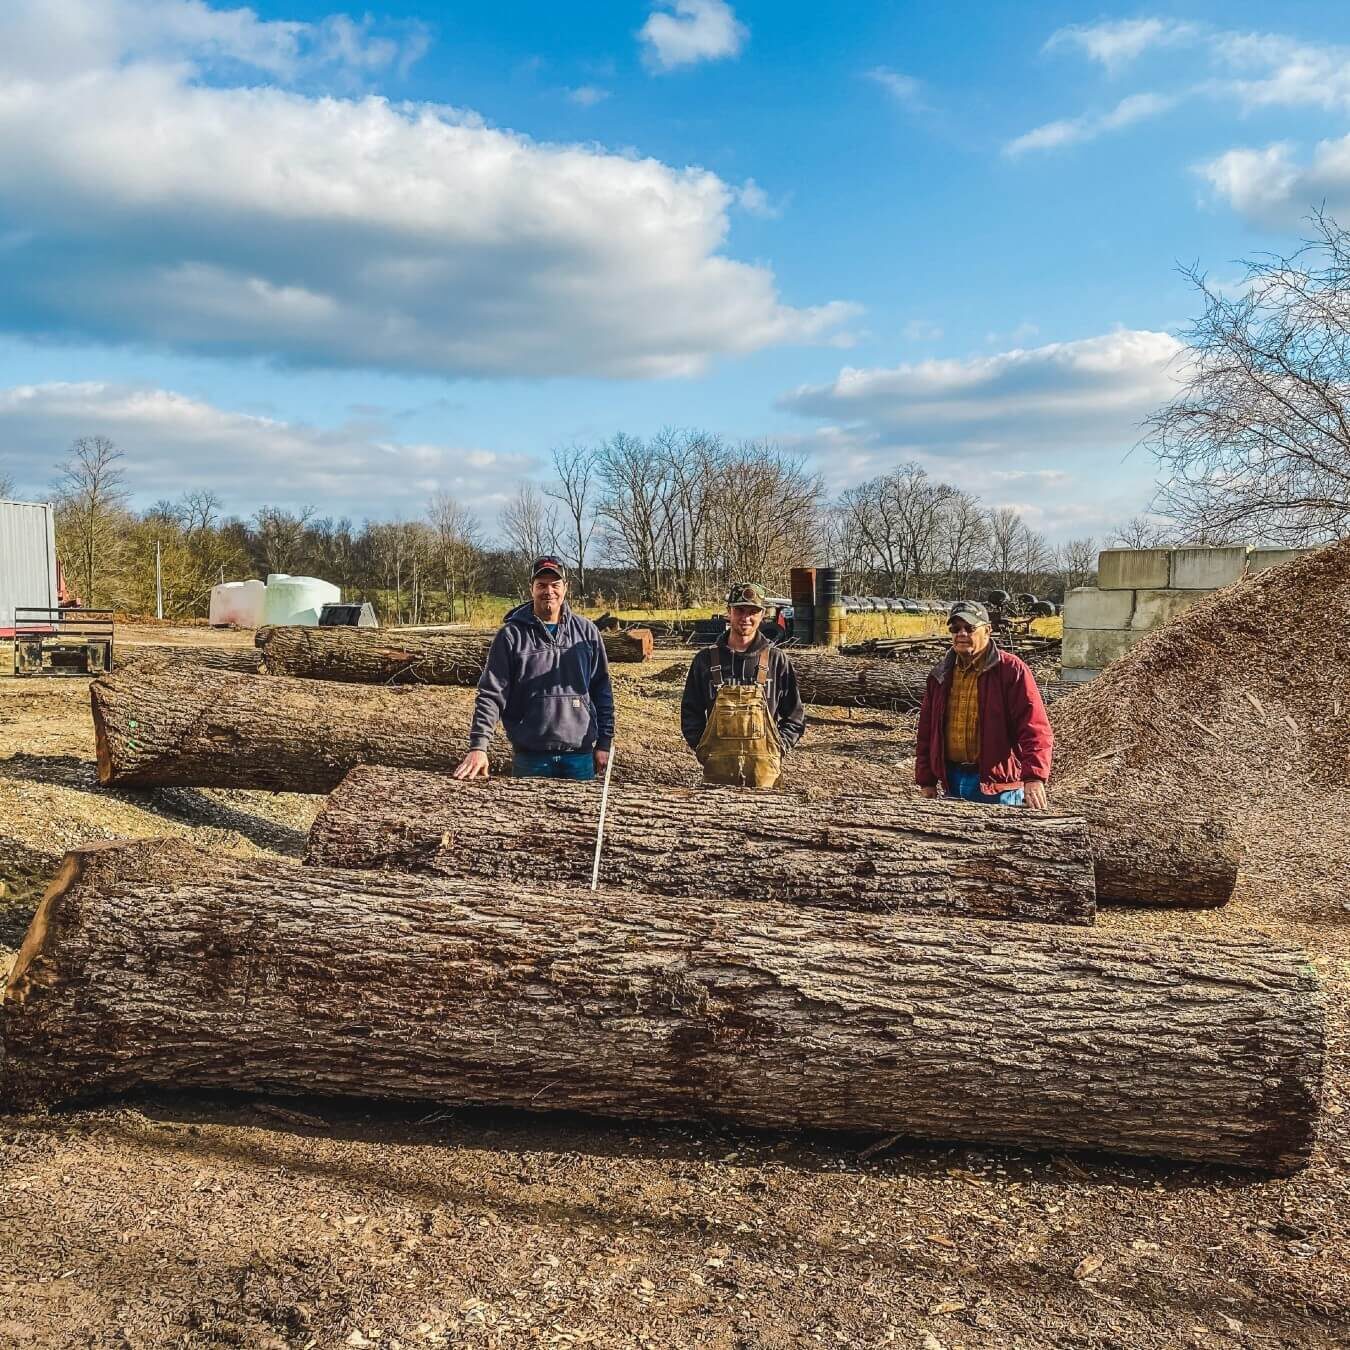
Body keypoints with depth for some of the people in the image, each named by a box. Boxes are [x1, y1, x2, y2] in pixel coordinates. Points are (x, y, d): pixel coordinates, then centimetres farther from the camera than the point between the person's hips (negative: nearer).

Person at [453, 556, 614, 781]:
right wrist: (478, 746, -15)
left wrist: (604, 742, 4)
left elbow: (601, 689, 9)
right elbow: (490, 694, -5)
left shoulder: (586, 631, 5)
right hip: (530, 756, -2)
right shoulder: (511, 634, -2)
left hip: (580, 755, 2)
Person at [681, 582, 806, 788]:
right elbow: (690, 712, 11)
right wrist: (702, 749, -1)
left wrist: (778, 748, -4)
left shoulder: (777, 660, 4)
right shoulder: (706, 659, 6)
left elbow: (795, 717, 8)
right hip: (717, 769, 1)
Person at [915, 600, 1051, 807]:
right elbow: (927, 732, 13)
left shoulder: (1012, 670, -9)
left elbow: (1035, 729, -17)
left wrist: (1034, 777, -28)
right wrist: (926, 781, 10)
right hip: (951, 782, 5)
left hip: (997, 785, -5)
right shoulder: (940, 675, 9)